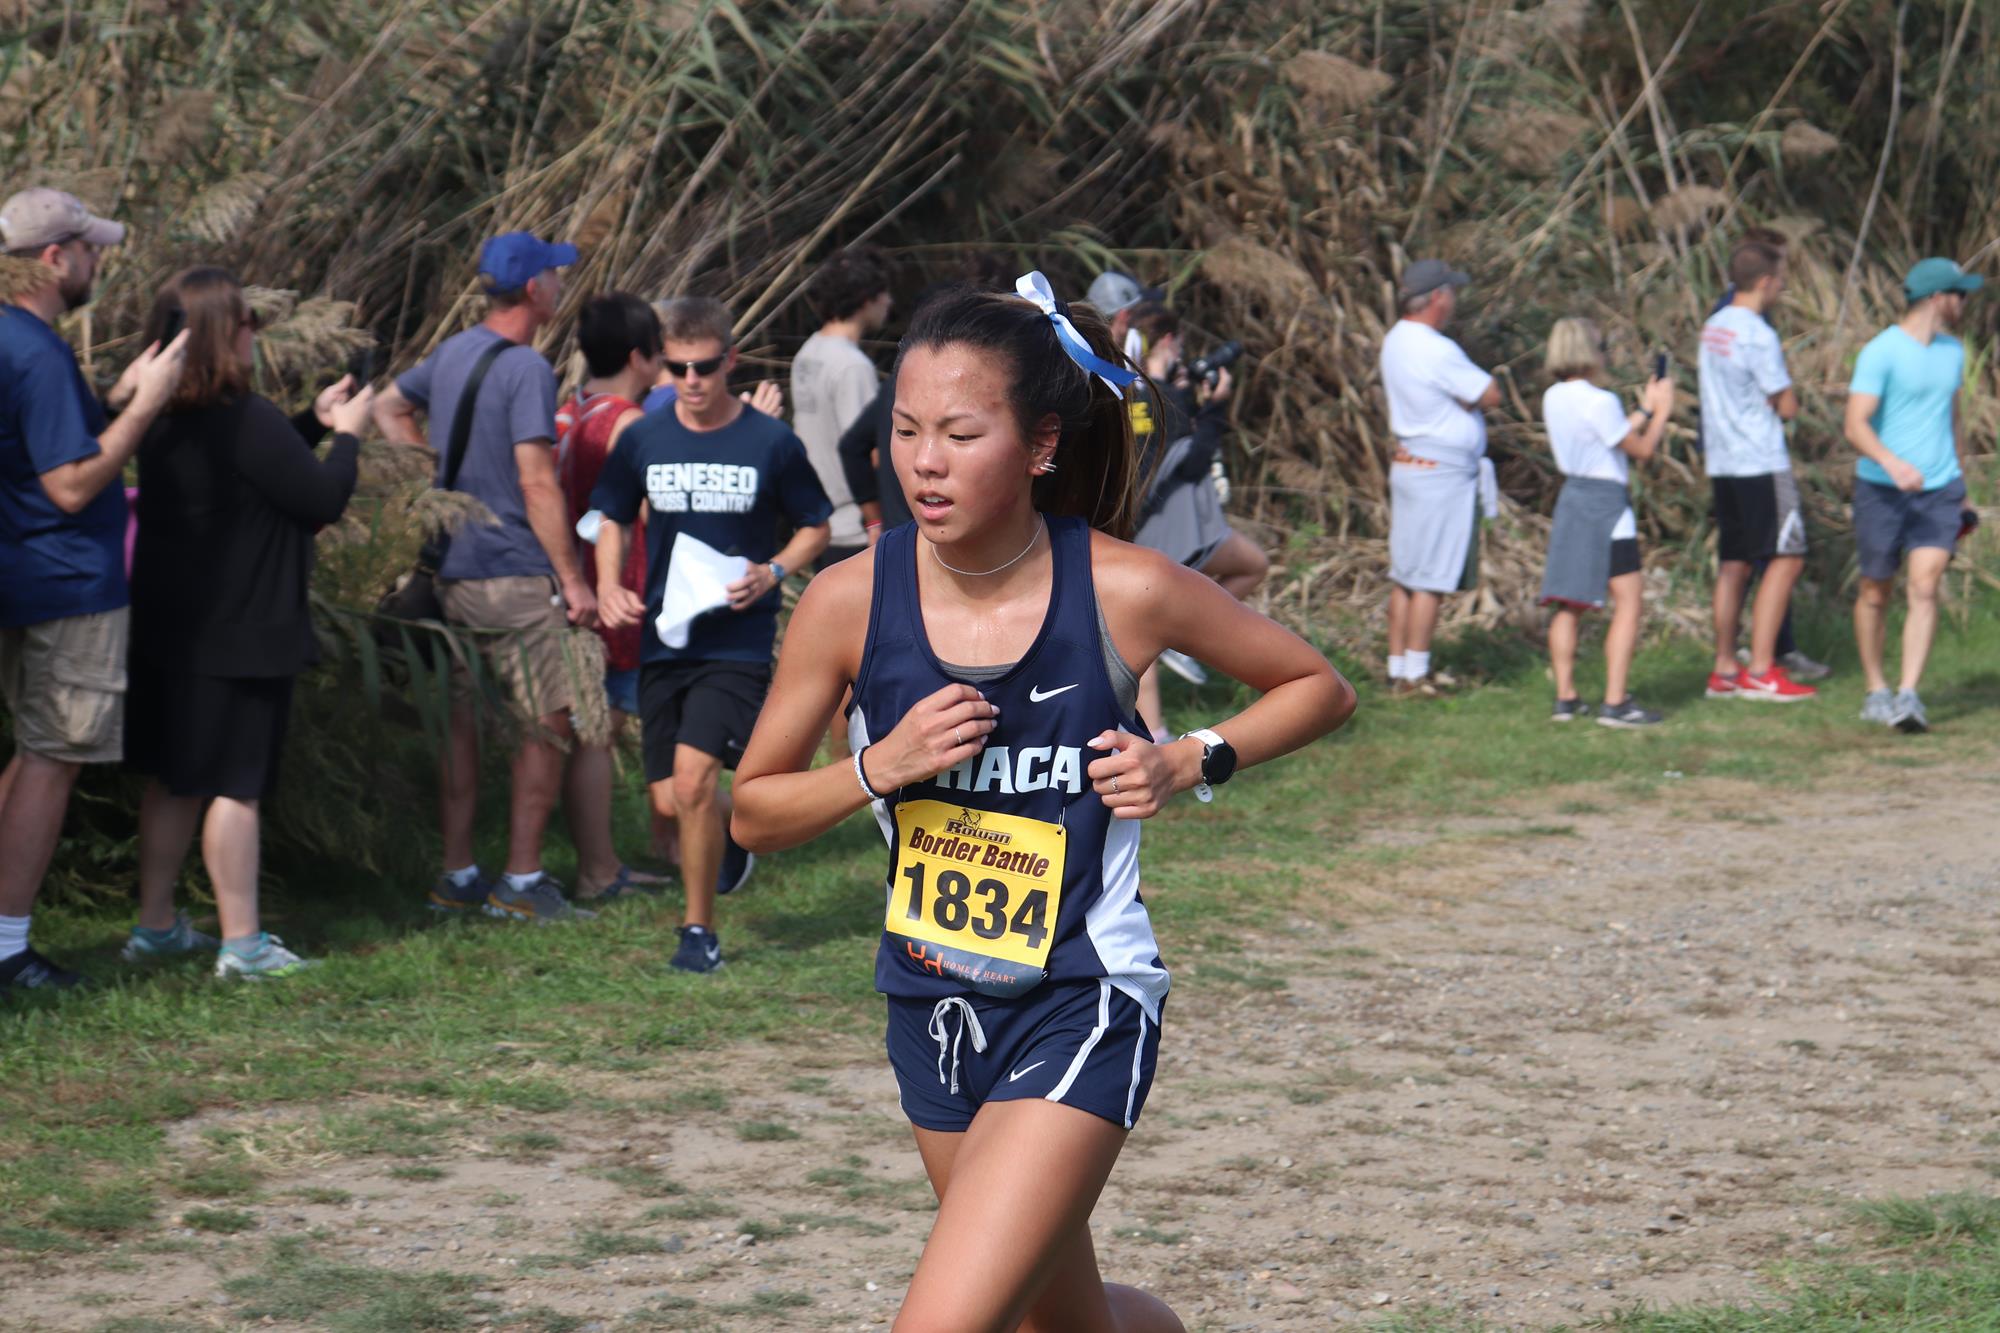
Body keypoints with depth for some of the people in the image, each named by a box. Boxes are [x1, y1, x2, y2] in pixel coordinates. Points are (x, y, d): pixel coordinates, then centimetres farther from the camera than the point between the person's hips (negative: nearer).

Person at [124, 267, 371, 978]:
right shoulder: (246, 419, -21)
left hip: (170, 627, 8)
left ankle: (155, 924, 22)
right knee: (235, 785, -3)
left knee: (174, 779, 15)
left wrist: (314, 422, 18)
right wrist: (346, 434, 1)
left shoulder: (166, 422, 7)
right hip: (240, 635, -8)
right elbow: (323, 499, -15)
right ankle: (241, 941, 2)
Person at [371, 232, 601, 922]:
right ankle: (522, 879, 1)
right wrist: (573, 579, -15)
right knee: (547, 723, 1)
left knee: (458, 719, 11)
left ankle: (457, 875, 14)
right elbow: (537, 484, -19)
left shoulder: (452, 352, 10)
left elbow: (388, 408, 26)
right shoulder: (527, 370, -15)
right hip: (513, 574, -8)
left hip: (451, 568, 8)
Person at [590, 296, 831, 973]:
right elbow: (613, 519, 17)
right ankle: (736, 829, 40)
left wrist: (771, 573, -12)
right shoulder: (644, 440, 3)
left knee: (693, 778, -18)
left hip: (738, 641, -4)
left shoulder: (771, 443, -5)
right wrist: (609, 587, -2)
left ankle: (699, 929, -2)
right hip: (663, 636, 4)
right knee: (669, 798, 3)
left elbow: (815, 529, 6)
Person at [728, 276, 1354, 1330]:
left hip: (1081, 1008, -5)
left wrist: (1190, 763, -13)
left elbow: (1320, 689, 2)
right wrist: (881, 767, -16)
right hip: (931, 1006, 5)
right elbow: (752, 812, 1)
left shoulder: (1127, 593, -15)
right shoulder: (851, 601, -10)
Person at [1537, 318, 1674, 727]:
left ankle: (1565, 698, 11)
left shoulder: (1554, 398, 7)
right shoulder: (1600, 402, -16)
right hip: (1606, 502, -8)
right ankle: (1615, 703, -8)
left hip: (1571, 496, 8)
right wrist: (1661, 411, 6)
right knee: (1628, 601, -3)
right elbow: (1641, 450, -7)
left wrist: (1645, 409, 22)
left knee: (1567, 604, 11)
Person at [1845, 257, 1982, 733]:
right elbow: (1856, 426, -18)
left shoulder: (1952, 351, 11)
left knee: (1924, 587, -12)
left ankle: (1908, 696, -15)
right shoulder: (1881, 352, -11)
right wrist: (1892, 463, -35)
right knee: (1875, 593, 6)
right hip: (1881, 491, -4)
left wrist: (1961, 486, 27)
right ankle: (1876, 691, 23)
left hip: (1939, 489, 4)